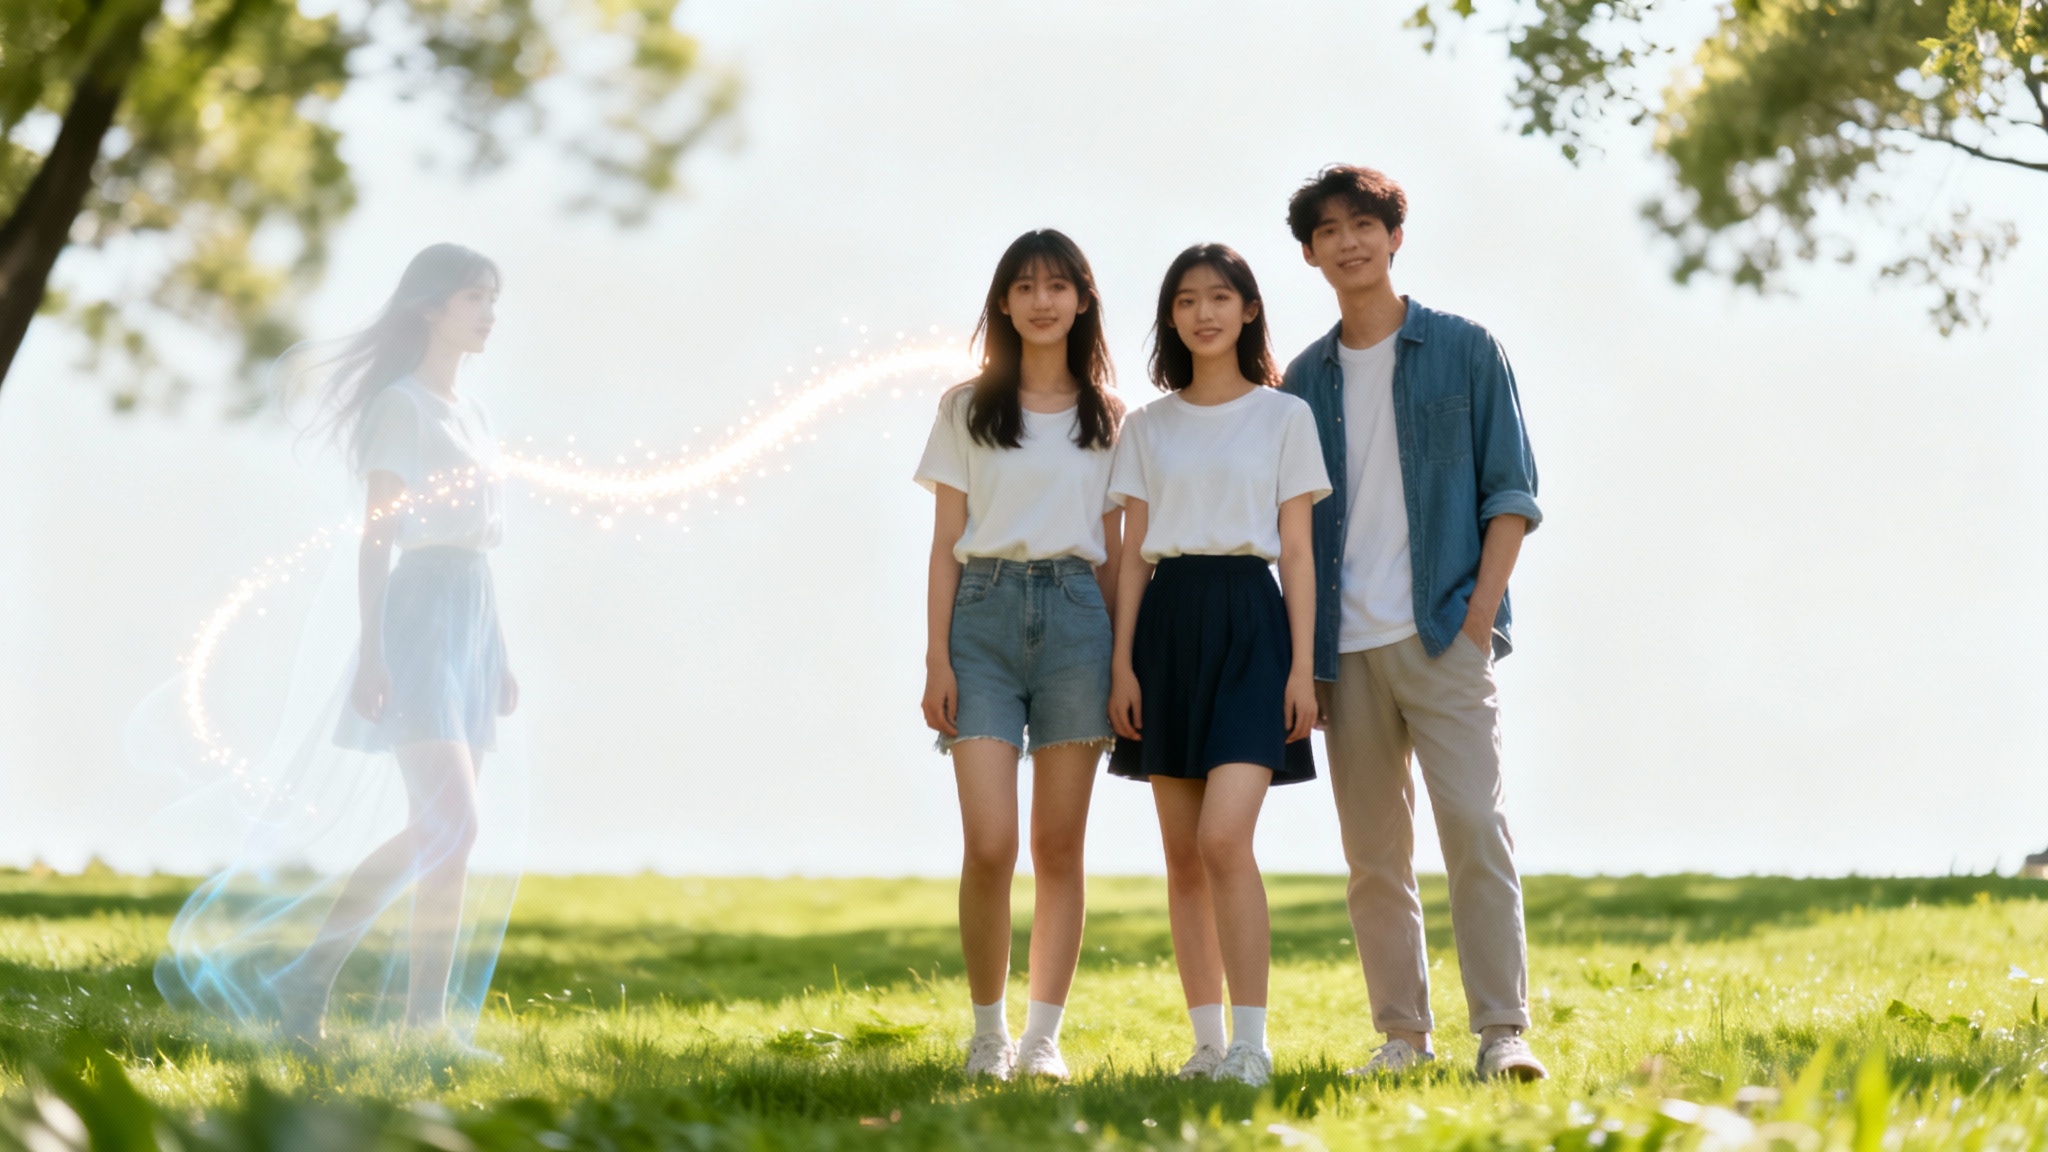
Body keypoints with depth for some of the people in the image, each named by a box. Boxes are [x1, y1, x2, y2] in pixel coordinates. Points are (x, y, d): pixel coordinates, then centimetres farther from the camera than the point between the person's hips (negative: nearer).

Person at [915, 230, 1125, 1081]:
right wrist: (936, 658, -2)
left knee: (1059, 847, 2)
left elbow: (1114, 551, 11)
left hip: (1074, 613, 1)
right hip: (985, 612, -1)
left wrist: (1125, 661, 4)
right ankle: (987, 1032, 3)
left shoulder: (1107, 418, 11)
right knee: (989, 845, -11)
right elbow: (945, 541, 6)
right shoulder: (967, 409, 9)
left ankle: (1044, 1036, 9)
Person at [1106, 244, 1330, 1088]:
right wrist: (1122, 663, 1)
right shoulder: (1148, 427, 11)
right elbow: (1133, 552, 10)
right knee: (1182, 854, 3)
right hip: (1169, 623, 4)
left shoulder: (1284, 417, 4)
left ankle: (1252, 1042, -14)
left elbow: (1296, 551, 2)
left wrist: (1303, 666, -5)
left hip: (1249, 618, -3)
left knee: (1223, 838, -17)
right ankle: (1207, 1041, 9)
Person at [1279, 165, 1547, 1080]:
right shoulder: (1303, 380, 14)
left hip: (1440, 634, -4)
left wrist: (1479, 615, -9)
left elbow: (1510, 491, 1)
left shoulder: (1463, 351, 5)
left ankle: (1503, 1031, -13)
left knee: (1474, 826, -13)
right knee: (1374, 855, 5)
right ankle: (1402, 1031, 12)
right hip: (1343, 647, 4)